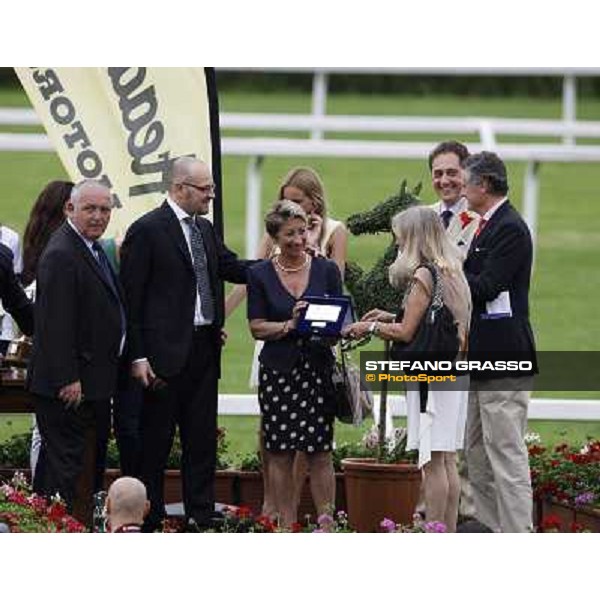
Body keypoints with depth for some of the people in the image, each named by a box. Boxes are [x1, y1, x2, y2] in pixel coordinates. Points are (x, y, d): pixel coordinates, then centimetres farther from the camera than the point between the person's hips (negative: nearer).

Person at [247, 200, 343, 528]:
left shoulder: (326, 270, 5)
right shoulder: (260, 274, 3)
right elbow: (257, 327, 0)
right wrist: (289, 325, -17)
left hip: (318, 367, 0)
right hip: (278, 370, 0)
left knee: (320, 452, -2)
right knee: (280, 453, 1)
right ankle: (286, 527, 7)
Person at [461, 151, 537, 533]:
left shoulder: (510, 229, -14)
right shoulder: (490, 226, 17)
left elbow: (486, 288, -20)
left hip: (504, 360, -11)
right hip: (485, 358, 11)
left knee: (507, 457, -10)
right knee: (478, 457, 14)